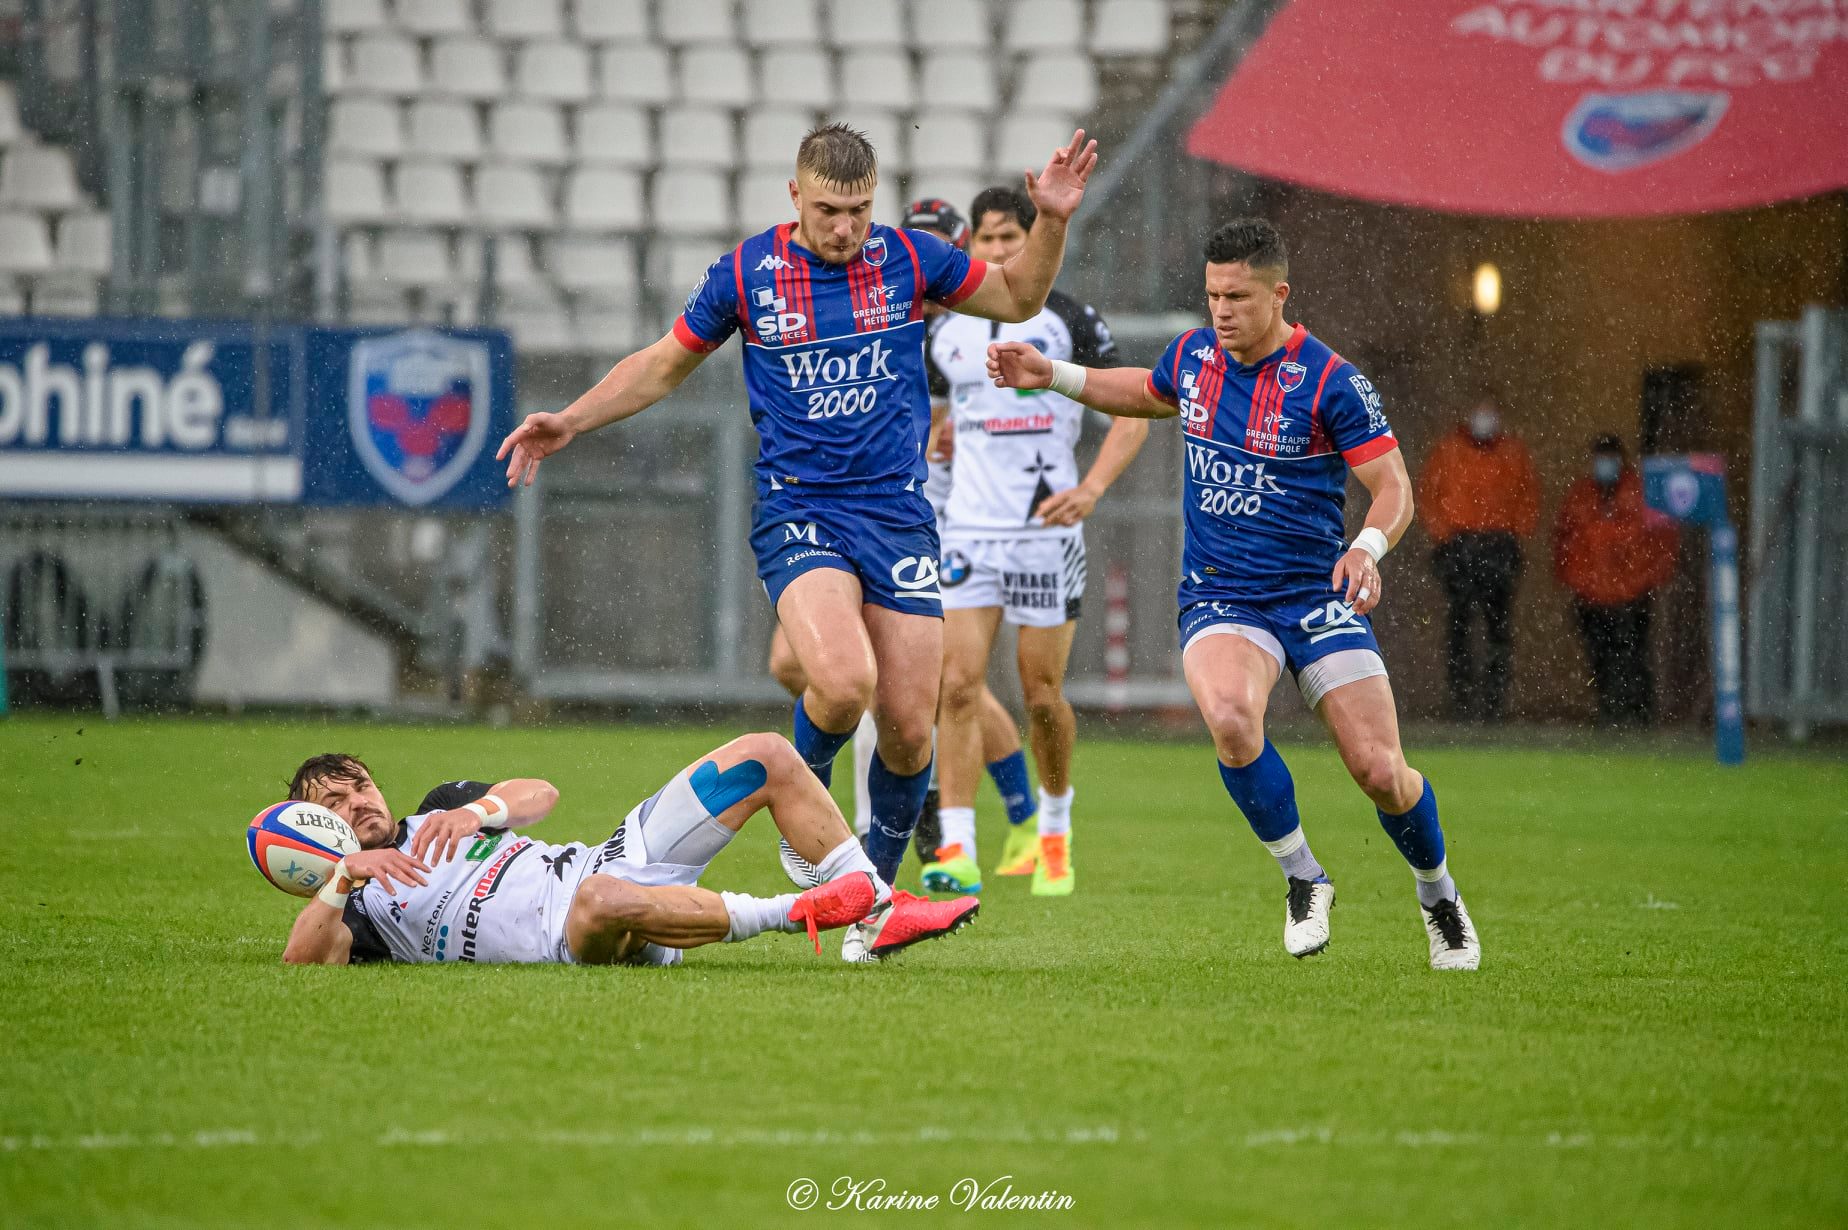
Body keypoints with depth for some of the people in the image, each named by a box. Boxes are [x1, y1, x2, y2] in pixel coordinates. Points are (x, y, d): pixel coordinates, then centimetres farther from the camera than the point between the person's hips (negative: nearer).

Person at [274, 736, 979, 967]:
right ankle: (795, 914, -30)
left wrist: (476, 810, -7)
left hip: (613, 864, 8)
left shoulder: (438, 808, 28)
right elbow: (302, 964, -12)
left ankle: (880, 914, -4)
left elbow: (540, 794, 14)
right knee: (603, 899, -47)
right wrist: (344, 876, -26)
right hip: (566, 942, -8)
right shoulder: (353, 906, 8)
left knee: (766, 756, 3)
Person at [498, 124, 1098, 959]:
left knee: (909, 726, -2)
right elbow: (663, 365, 13)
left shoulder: (907, 258, 1)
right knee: (843, 681, -28)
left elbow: (1019, 296, 17)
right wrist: (570, 422, 4)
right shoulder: (746, 273, -2)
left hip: (898, 514, 2)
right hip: (798, 512, -2)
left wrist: (1051, 221, 0)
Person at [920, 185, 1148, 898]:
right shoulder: (945, 330, 8)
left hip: (1046, 531, -2)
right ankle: (957, 852, -14)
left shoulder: (1069, 321, -1)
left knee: (1042, 695, 3)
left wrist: (1092, 487, -13)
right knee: (958, 685, -11)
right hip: (968, 530, 2)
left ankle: (1054, 832, 27)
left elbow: (1132, 413, -1)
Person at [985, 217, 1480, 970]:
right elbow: (1146, 395, 27)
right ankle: (1302, 880, -9)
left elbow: (1393, 488, -11)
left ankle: (1438, 895, 24)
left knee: (1380, 772, -9)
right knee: (1230, 716, -31)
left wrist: (1367, 547, -31)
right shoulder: (1193, 356, 3)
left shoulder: (1331, 383, -12)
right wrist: (1050, 377, 19)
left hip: (1316, 595, -2)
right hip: (1219, 599, 2)